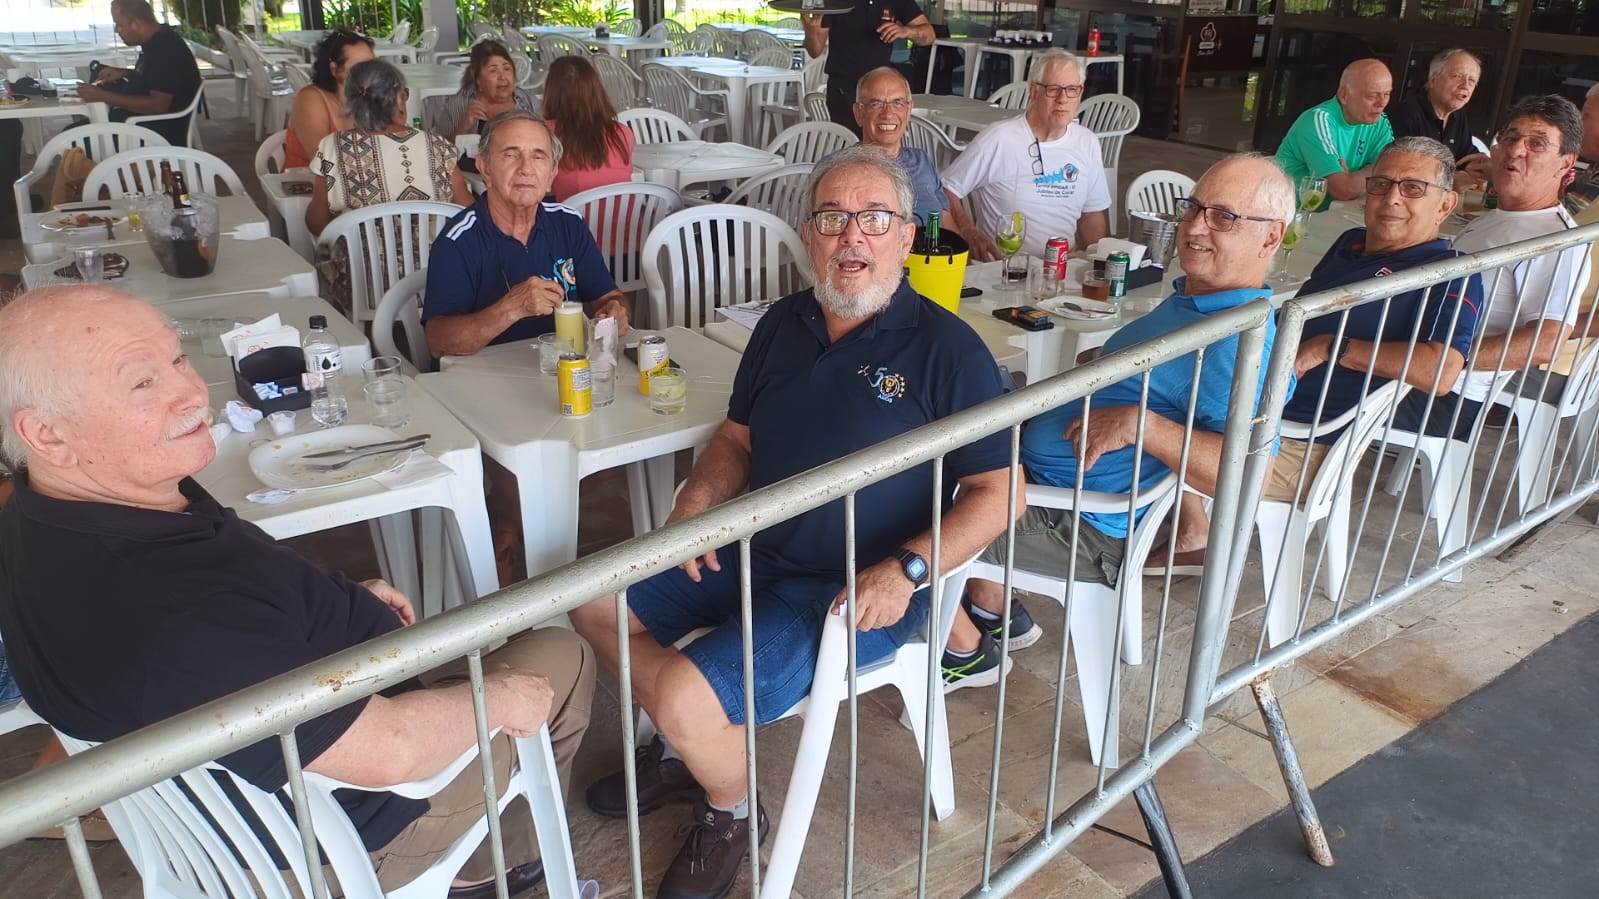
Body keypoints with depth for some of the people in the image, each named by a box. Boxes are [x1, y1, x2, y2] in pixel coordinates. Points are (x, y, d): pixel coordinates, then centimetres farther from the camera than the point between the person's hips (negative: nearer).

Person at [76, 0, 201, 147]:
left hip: (162, 130, -11)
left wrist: (103, 96, -25)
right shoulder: (156, 40, 7)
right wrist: (124, 73, 7)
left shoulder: (166, 48, -23)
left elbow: (158, 105, -29)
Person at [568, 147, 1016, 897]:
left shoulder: (945, 348, -13)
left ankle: (731, 811, 11)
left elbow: (997, 494, -13)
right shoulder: (784, 323, 6)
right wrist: (700, 499, -6)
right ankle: (682, 748, 26)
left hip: (854, 592, -7)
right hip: (749, 554, 7)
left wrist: (906, 571, -26)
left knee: (684, 696, -23)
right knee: (593, 600, 7)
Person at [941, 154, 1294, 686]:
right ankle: (992, 612, 28)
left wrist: (1137, 423, -35)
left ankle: (966, 651, 17)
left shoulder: (1241, 340, -24)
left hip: (1087, 527, -10)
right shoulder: (1191, 299, 8)